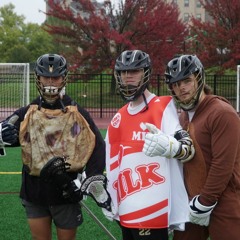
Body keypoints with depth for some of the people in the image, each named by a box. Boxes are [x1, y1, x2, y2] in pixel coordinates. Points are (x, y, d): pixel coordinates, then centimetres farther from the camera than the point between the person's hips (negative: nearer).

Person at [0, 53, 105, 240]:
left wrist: (91, 179, -8)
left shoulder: (78, 114, -3)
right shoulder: (26, 114, 0)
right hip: (35, 190, 1)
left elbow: (98, 145, 0)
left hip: (67, 190, -1)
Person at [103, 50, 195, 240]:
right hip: (126, 210, 7)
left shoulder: (163, 106, -8)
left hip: (153, 210, -7)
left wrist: (169, 146, -38)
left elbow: (189, 148, -17)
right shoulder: (119, 117, 15)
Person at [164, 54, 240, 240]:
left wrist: (204, 204, -15)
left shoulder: (222, 113, -15)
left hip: (223, 206, -7)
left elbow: (222, 165, -19)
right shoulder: (184, 116, 11)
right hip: (192, 203, 7)